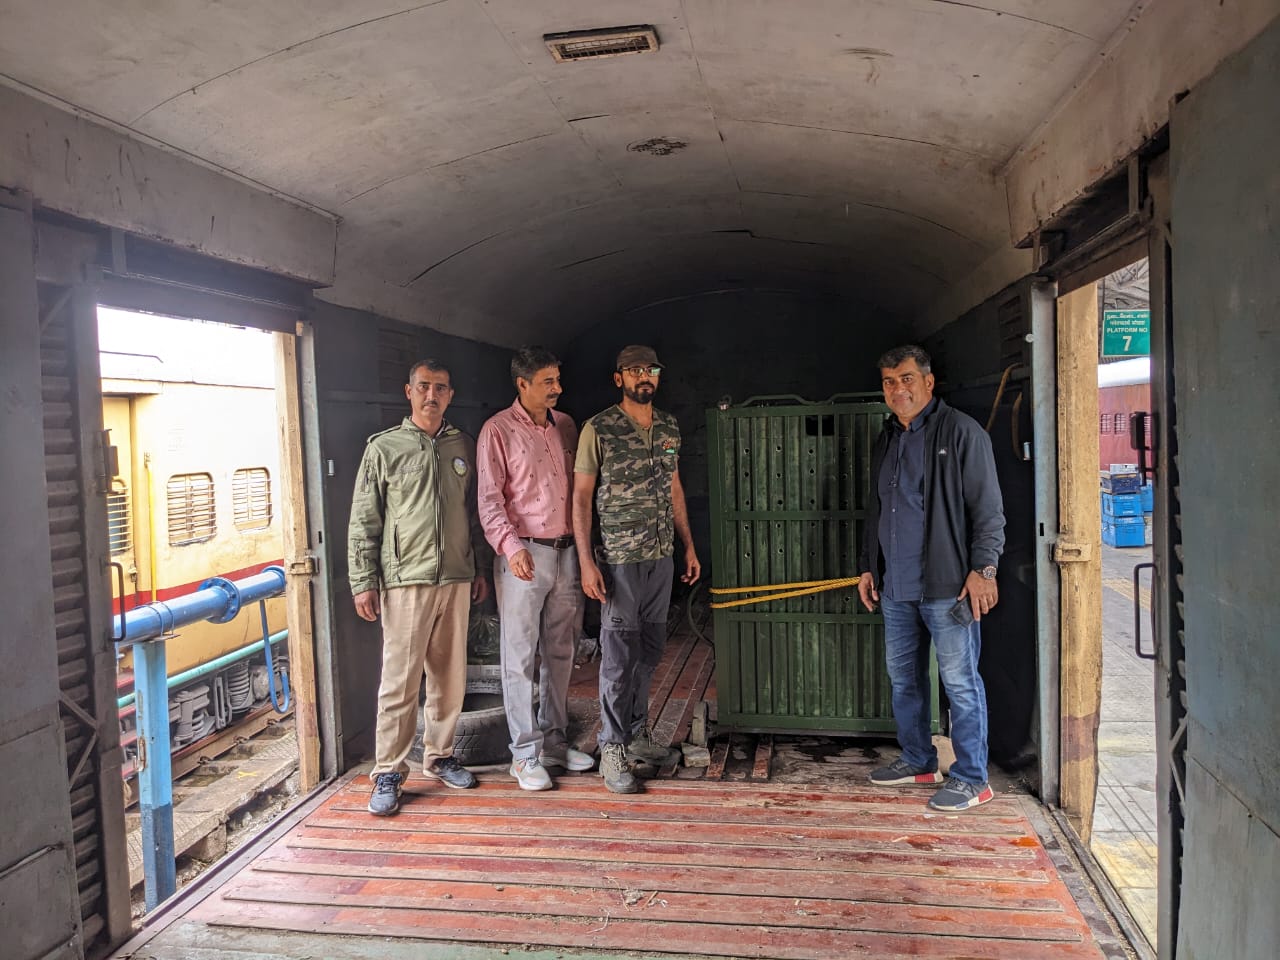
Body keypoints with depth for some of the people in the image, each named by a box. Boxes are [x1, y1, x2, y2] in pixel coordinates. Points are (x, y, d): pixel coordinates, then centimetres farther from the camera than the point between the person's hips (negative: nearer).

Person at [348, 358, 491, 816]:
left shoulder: (463, 446, 10)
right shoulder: (384, 448, -1)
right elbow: (363, 521, -2)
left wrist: (480, 568, 15)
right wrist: (363, 581, -6)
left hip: (456, 580, 4)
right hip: (406, 581, -4)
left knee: (450, 676, 11)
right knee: (400, 681, -2)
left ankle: (439, 755, 27)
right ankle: (388, 773, 10)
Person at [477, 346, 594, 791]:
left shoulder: (565, 425, 11)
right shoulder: (497, 431, -6)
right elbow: (490, 501, -11)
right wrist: (511, 546, -25)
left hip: (566, 553, 6)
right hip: (523, 556, -6)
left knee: (560, 652, 13)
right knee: (520, 657, 1)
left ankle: (553, 740, 26)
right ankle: (524, 754, 11)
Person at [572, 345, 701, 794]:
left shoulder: (669, 427, 9)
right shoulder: (598, 429, -9)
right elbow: (581, 496, -8)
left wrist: (689, 547, 15)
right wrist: (586, 562, -13)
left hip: (662, 557, 6)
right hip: (621, 560, -6)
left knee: (650, 650, 14)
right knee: (619, 655, 0)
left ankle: (637, 731, 29)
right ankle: (612, 749, 11)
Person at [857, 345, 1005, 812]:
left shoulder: (960, 432, -6)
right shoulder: (885, 442, 17)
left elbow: (988, 508, -9)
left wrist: (983, 567, -16)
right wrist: (868, 566, 21)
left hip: (946, 584, -8)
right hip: (895, 584, 8)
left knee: (959, 681, -2)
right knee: (903, 678, 15)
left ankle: (971, 778, 9)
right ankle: (918, 761, 30)